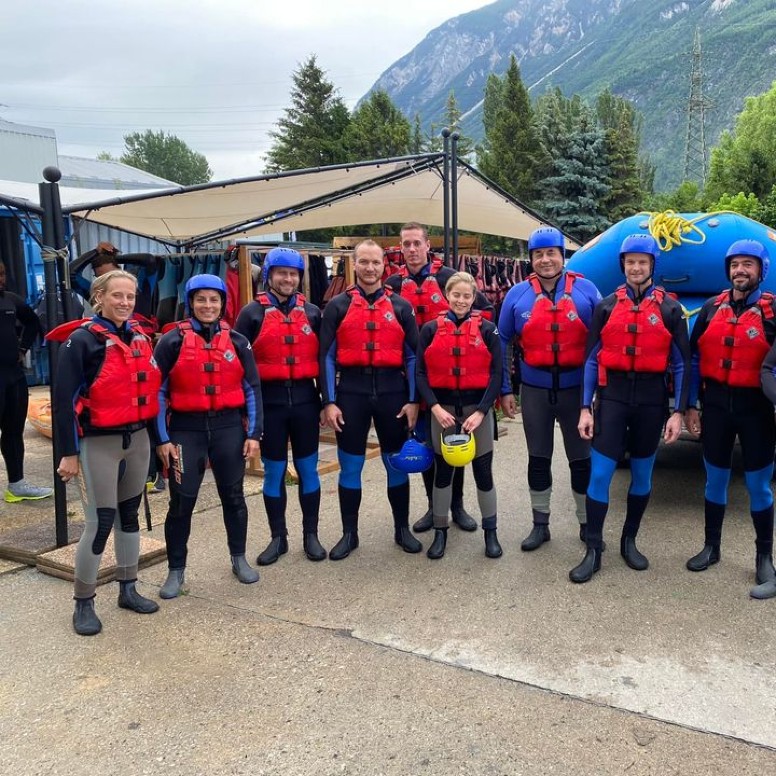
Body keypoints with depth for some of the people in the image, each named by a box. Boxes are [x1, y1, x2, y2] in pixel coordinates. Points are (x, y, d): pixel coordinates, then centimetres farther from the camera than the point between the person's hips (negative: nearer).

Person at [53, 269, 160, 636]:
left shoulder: (140, 336, 8)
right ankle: (83, 603, 14)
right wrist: (70, 453, -13)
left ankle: (128, 589, 28)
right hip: (99, 443, -6)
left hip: (138, 439, 6)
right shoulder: (82, 340, -11)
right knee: (99, 523, -3)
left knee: (129, 515, 15)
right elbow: (64, 400, -12)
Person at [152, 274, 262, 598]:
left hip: (228, 428, 2)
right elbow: (157, 391, -1)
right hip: (186, 430, -2)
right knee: (181, 501, 2)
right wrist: (161, 439, -5)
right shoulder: (172, 341, -2)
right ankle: (176, 570, 19)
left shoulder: (236, 341, 4)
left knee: (233, 496, 12)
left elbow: (252, 389, 7)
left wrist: (253, 433, 1)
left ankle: (239, 559, 31)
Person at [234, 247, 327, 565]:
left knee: (307, 469, 9)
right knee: (274, 472, 8)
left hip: (304, 399, 2)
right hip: (269, 401, -1)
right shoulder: (253, 313, 0)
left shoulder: (311, 312, 7)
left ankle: (311, 535, 22)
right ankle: (278, 538, 22)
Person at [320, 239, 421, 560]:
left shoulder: (400, 306, 6)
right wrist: (329, 402, -6)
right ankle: (349, 533, 20)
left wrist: (413, 400, -1)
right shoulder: (338, 306, 2)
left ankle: (402, 529, 25)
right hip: (351, 392, -1)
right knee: (350, 466, 7)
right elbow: (327, 357, 0)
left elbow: (412, 356, 5)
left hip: (392, 391, 1)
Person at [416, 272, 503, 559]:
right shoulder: (431, 329, 2)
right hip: (442, 408, 1)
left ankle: (490, 532, 21)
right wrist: (435, 407, -12)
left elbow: (496, 374, -4)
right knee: (442, 471, 9)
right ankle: (440, 532, 23)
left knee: (483, 471, 5)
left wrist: (481, 411, -12)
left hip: (478, 407, -1)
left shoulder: (487, 329, 0)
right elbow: (421, 373, -1)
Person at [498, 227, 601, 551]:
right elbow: (503, 342, 5)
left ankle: (587, 524, 26)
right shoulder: (518, 294, 0)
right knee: (538, 459, 11)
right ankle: (540, 524, 25)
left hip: (576, 388, -1)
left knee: (581, 459, 10)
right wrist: (505, 389, 2)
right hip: (534, 390, 1)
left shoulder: (585, 290, -3)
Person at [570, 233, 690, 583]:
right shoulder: (606, 306, 3)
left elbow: (681, 364, 3)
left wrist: (678, 412, -3)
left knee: (642, 474, 11)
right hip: (612, 395, 0)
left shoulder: (669, 308, 2)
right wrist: (585, 408, -2)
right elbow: (592, 360, 4)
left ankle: (629, 541, 28)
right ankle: (593, 551, 5)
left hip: (651, 397, 1)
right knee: (599, 474, -5)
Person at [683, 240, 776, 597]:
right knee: (715, 480, 13)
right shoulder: (712, 308, 5)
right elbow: (695, 358, 8)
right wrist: (691, 406, 5)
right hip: (715, 404, 3)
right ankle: (711, 547, 27)